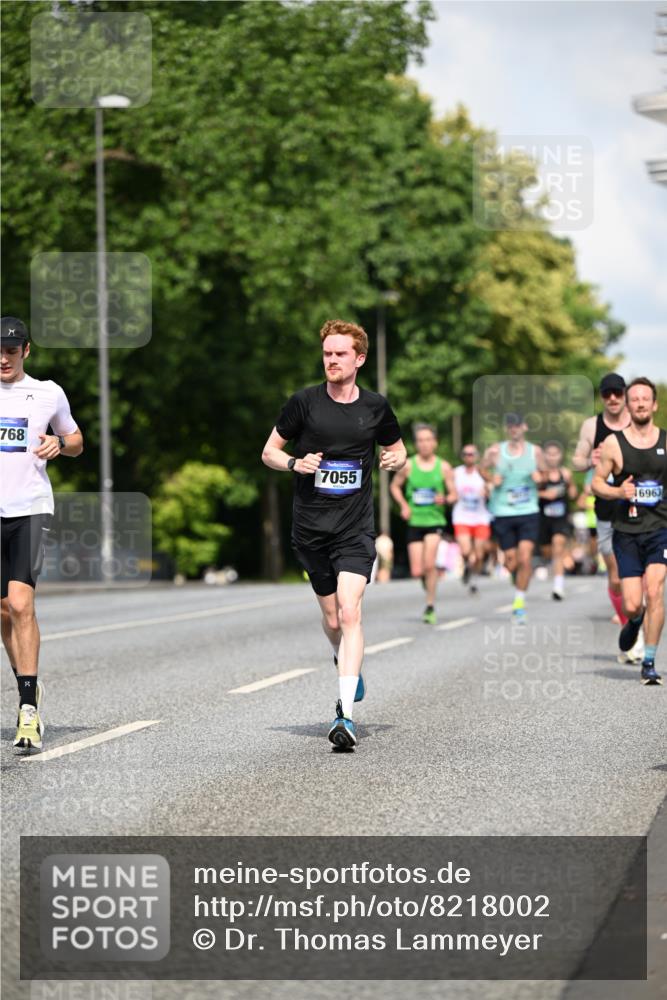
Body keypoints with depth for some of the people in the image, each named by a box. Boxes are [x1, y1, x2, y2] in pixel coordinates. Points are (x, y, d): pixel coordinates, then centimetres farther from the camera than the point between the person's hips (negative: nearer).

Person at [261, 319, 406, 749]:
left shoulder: (376, 407, 3)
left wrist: (396, 460, -5)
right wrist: (296, 463, -13)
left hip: (356, 529, -1)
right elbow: (270, 451, 7)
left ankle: (346, 715, -21)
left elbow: (397, 451, 19)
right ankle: (350, 667, 44)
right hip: (310, 528, 1)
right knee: (333, 620, 9)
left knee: (349, 612, -17)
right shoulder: (304, 402, -1)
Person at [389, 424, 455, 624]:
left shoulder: (443, 467, -1)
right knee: (416, 572, -2)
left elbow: (453, 495, 4)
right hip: (414, 522, 2)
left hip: (435, 521, -1)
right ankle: (428, 581, 34)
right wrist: (403, 505, -3)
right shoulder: (408, 465, 0)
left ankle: (430, 606, -9)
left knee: (429, 563, -21)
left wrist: (445, 499, -19)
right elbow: (395, 486, 14)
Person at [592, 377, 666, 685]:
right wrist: (618, 492, -13)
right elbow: (597, 483, 5)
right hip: (626, 532, 0)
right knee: (632, 605, -5)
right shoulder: (614, 443, 0)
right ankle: (634, 620, 34)